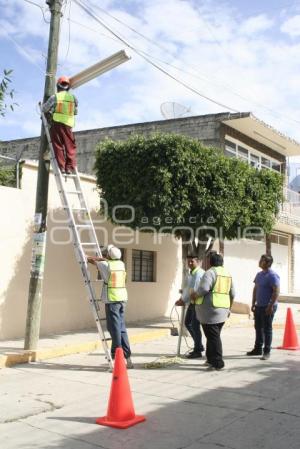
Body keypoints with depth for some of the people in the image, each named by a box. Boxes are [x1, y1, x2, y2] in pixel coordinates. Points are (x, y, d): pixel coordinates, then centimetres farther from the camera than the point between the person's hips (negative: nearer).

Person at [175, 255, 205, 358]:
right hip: (192, 303, 10)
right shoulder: (191, 273, 12)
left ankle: (197, 351, 10)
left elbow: (194, 291, -23)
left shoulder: (199, 274, -19)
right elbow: (187, 288, 15)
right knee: (187, 323, 16)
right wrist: (181, 299, 1)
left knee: (195, 326, -3)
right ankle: (199, 346, 30)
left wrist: (183, 301, -16)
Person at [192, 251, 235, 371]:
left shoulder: (210, 272, -11)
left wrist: (195, 295, -6)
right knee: (214, 336, 18)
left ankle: (218, 363, -1)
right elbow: (232, 294, 19)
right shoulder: (227, 273, 15)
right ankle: (211, 359, 25)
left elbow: (204, 289, -25)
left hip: (210, 311, -8)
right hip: (222, 311, 8)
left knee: (213, 337, -3)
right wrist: (229, 308, 29)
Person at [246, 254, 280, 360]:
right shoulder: (259, 275, 13)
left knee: (267, 329, -1)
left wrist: (271, 306, -21)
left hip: (268, 307, -8)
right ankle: (258, 349, 24)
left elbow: (276, 291, -18)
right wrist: (253, 304, 14)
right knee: (258, 328, 13)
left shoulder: (272, 275, -13)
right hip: (258, 306, 8)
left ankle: (267, 352, 6)